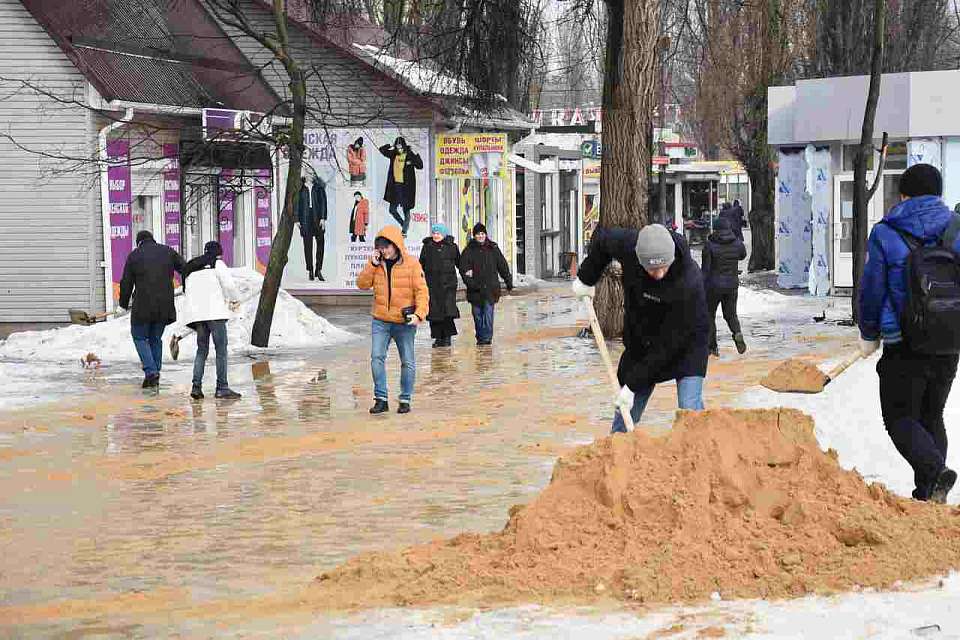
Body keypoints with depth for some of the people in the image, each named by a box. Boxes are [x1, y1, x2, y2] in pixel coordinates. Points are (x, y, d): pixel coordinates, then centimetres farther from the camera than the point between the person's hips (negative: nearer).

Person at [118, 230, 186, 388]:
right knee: (156, 338, 17)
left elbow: (126, 283, 2)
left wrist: (124, 303, 16)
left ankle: (151, 371, -5)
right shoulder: (168, 252, 8)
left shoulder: (134, 255, 1)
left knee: (139, 337, 11)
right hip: (164, 307, 3)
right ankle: (155, 376, 15)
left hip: (143, 306, -3)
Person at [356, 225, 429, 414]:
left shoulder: (411, 264, -6)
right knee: (377, 358, -7)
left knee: (408, 362, 5)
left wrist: (419, 314, -22)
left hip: (404, 322, -3)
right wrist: (372, 265, -10)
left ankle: (405, 399, 17)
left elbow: (422, 291, -9)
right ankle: (381, 399, -1)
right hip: (380, 321, 3)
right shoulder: (377, 264, 6)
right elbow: (362, 284, 1)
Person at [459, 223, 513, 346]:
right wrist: (469, 281, -17)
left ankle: (487, 337, -9)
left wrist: (508, 281, 13)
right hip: (475, 289, 1)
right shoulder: (469, 250, 3)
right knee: (477, 314, 6)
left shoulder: (493, 249, 7)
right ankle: (480, 337, 17)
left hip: (491, 288, -1)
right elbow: (463, 268, -3)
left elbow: (503, 266, 13)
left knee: (488, 313, -9)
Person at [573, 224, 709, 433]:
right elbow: (602, 238, 2)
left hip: (685, 345, -4)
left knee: (690, 410, -17)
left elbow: (669, 344, -30)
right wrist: (586, 279, 7)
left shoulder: (690, 284, -36)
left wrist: (633, 384, -27)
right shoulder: (628, 244, -24)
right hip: (640, 339, 4)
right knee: (625, 417, 7)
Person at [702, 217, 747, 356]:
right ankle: (737, 333, -16)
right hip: (732, 285, 3)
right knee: (731, 314, 14)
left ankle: (712, 346, 12)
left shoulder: (710, 245, -12)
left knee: (709, 314, 13)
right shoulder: (737, 243, -2)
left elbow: (706, 269, -13)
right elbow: (742, 255, 20)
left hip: (714, 286, -3)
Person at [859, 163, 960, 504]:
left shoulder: (885, 235, -6)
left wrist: (868, 335, 11)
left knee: (900, 418, 6)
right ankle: (928, 495, 11)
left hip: (903, 347, -4)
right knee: (932, 417, 17)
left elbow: (871, 290, -3)